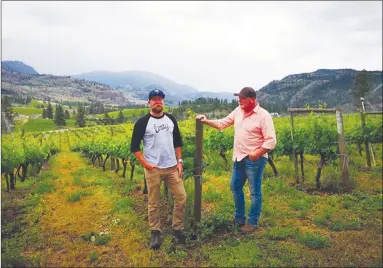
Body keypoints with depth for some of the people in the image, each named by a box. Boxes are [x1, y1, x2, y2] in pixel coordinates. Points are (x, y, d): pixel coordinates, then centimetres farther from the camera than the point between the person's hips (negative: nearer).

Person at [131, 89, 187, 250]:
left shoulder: (171, 119, 7)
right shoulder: (143, 122, -6)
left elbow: (177, 142, 14)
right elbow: (134, 147, -5)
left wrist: (179, 161, 6)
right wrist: (145, 164, -12)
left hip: (172, 167, 4)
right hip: (153, 169, -4)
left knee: (181, 198, 4)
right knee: (153, 203, 7)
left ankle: (177, 229, 23)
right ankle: (155, 232, 24)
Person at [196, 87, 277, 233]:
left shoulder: (263, 115, -16)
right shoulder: (238, 111, 5)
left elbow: (271, 141, -17)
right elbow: (222, 123, 12)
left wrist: (256, 154, -21)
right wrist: (206, 121, -2)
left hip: (254, 159, -8)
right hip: (239, 157, 8)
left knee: (255, 192, 4)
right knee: (235, 187, 17)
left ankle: (252, 223, 20)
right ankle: (239, 217, 34)